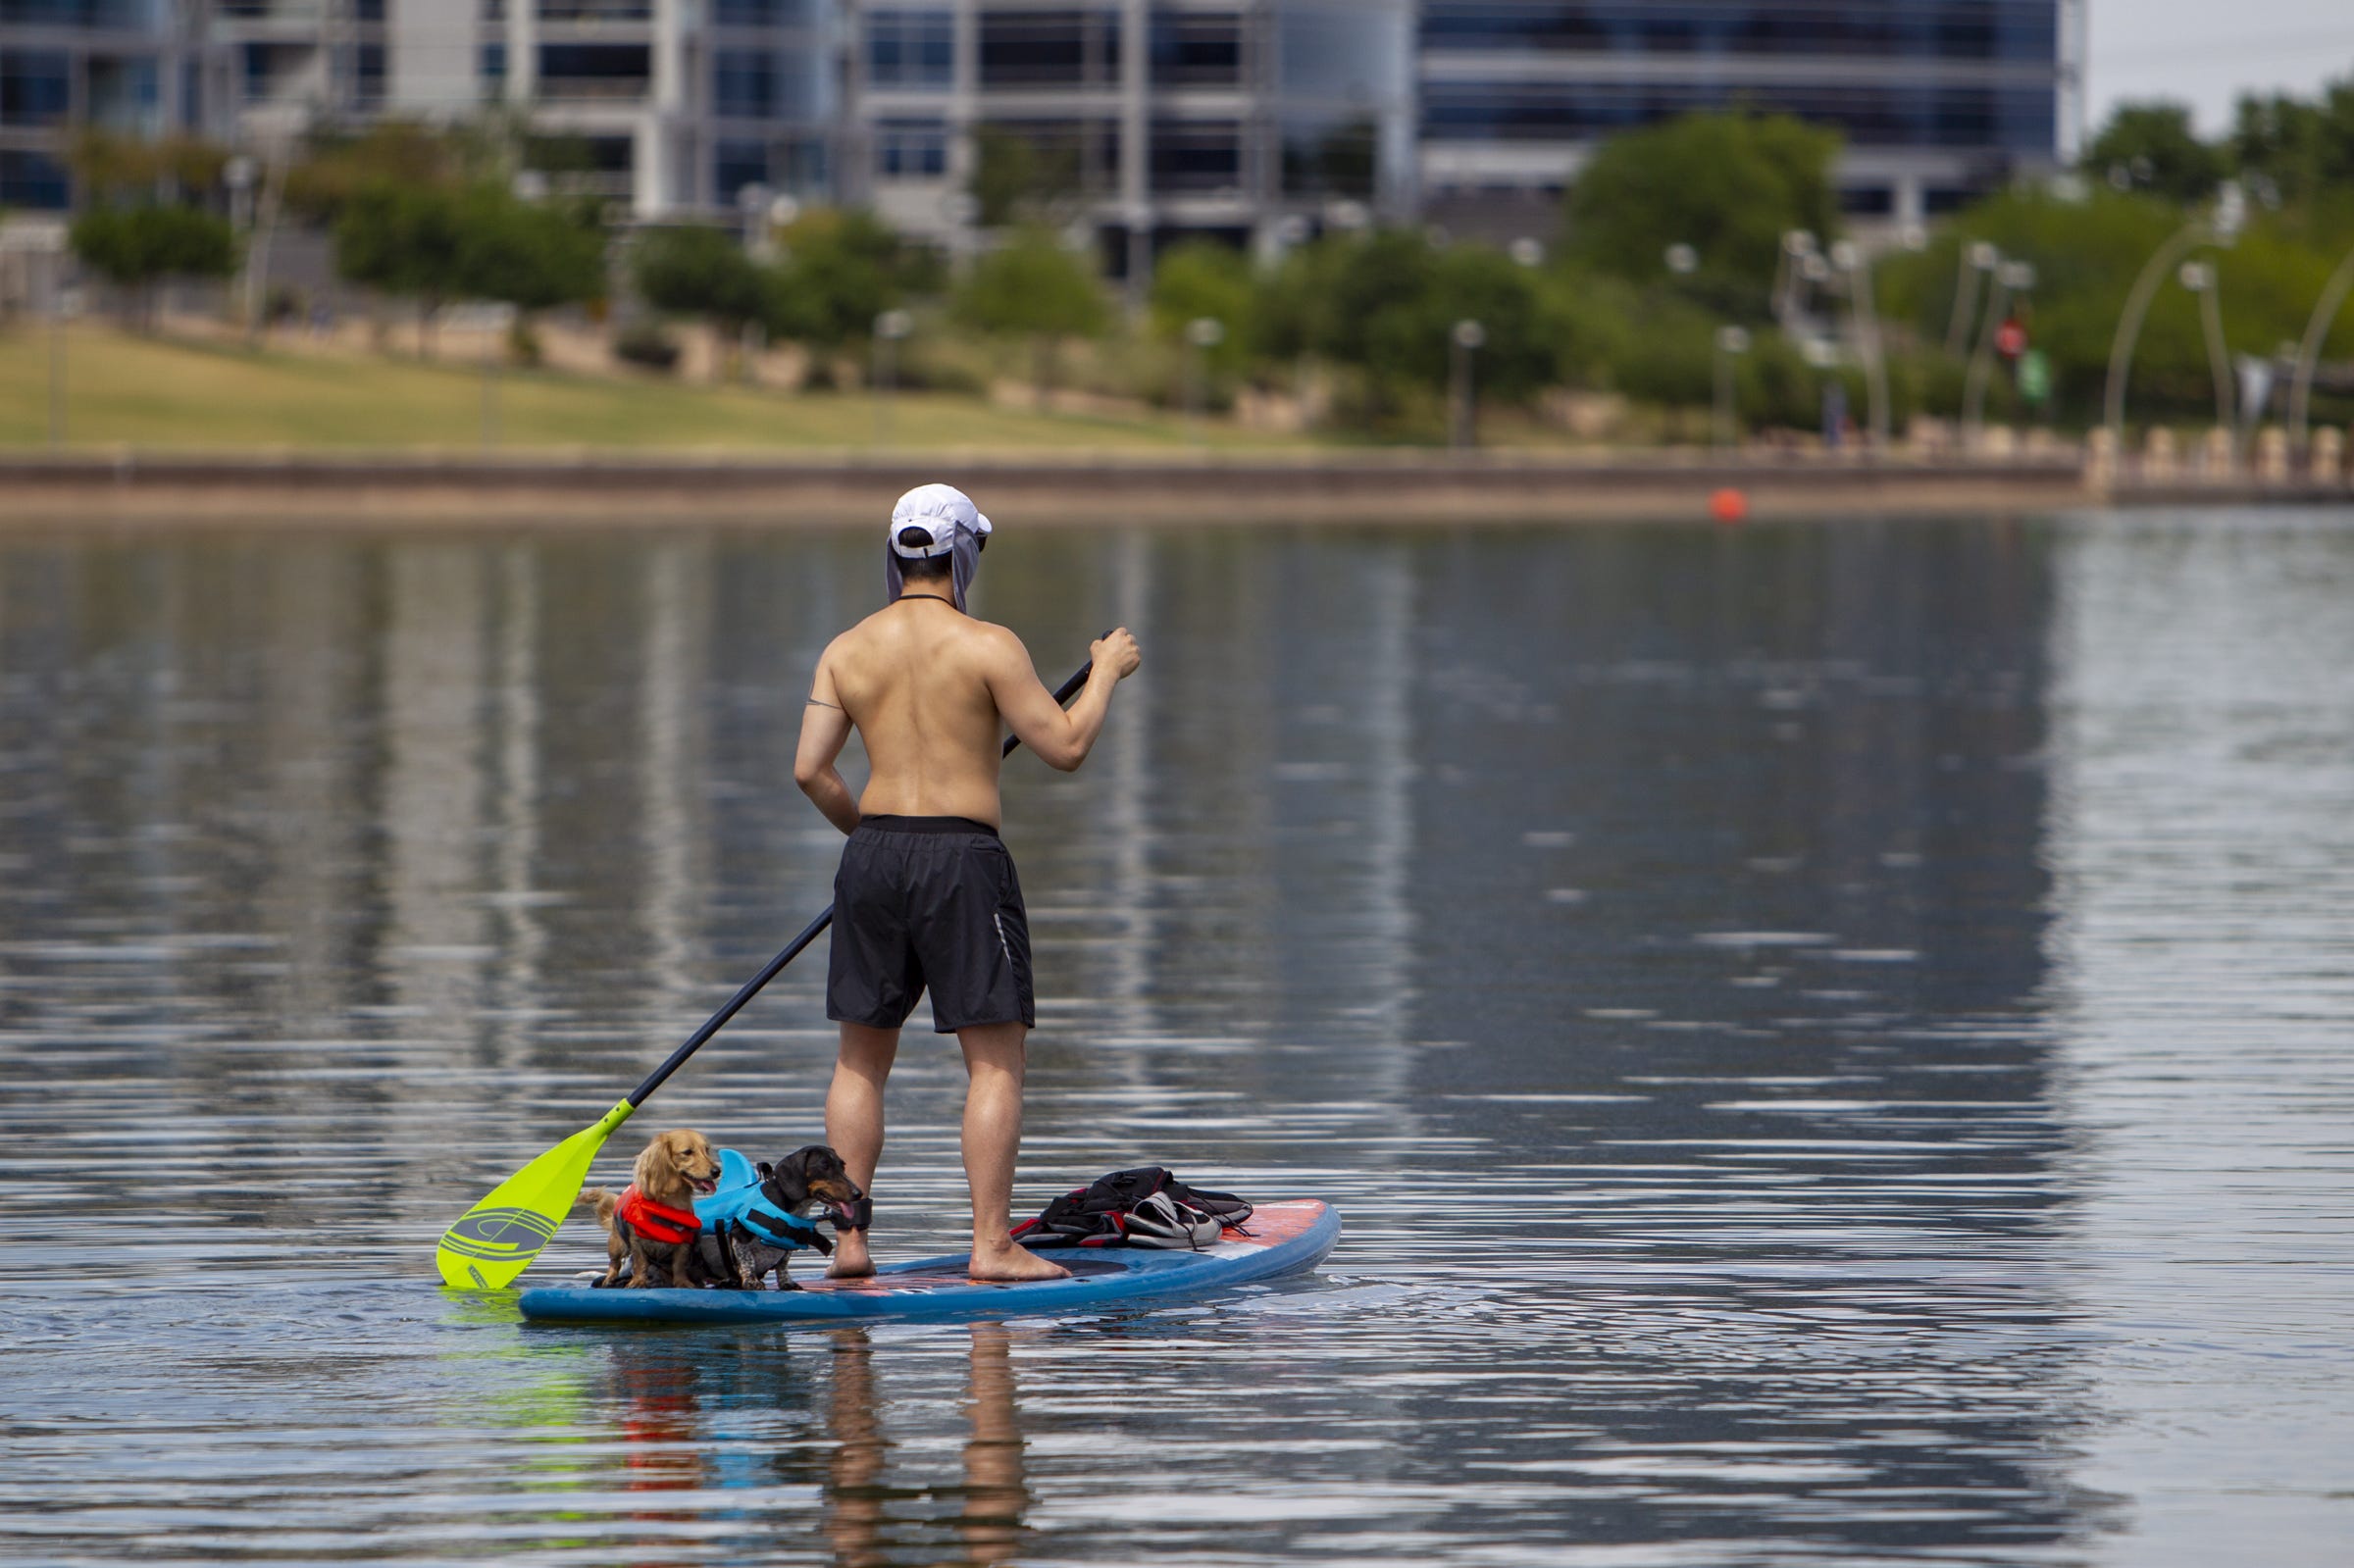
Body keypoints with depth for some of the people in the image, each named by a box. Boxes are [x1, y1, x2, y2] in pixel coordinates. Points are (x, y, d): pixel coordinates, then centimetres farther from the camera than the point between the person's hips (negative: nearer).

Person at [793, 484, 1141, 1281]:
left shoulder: (846, 652, 4)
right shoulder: (987, 646, -9)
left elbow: (810, 769, 0)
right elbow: (1066, 746, -8)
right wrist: (1107, 673, 8)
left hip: (874, 857, 4)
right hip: (962, 858, -4)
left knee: (861, 1058, 13)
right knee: (995, 1059, 1)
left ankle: (847, 1240, 10)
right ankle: (991, 1245, -5)